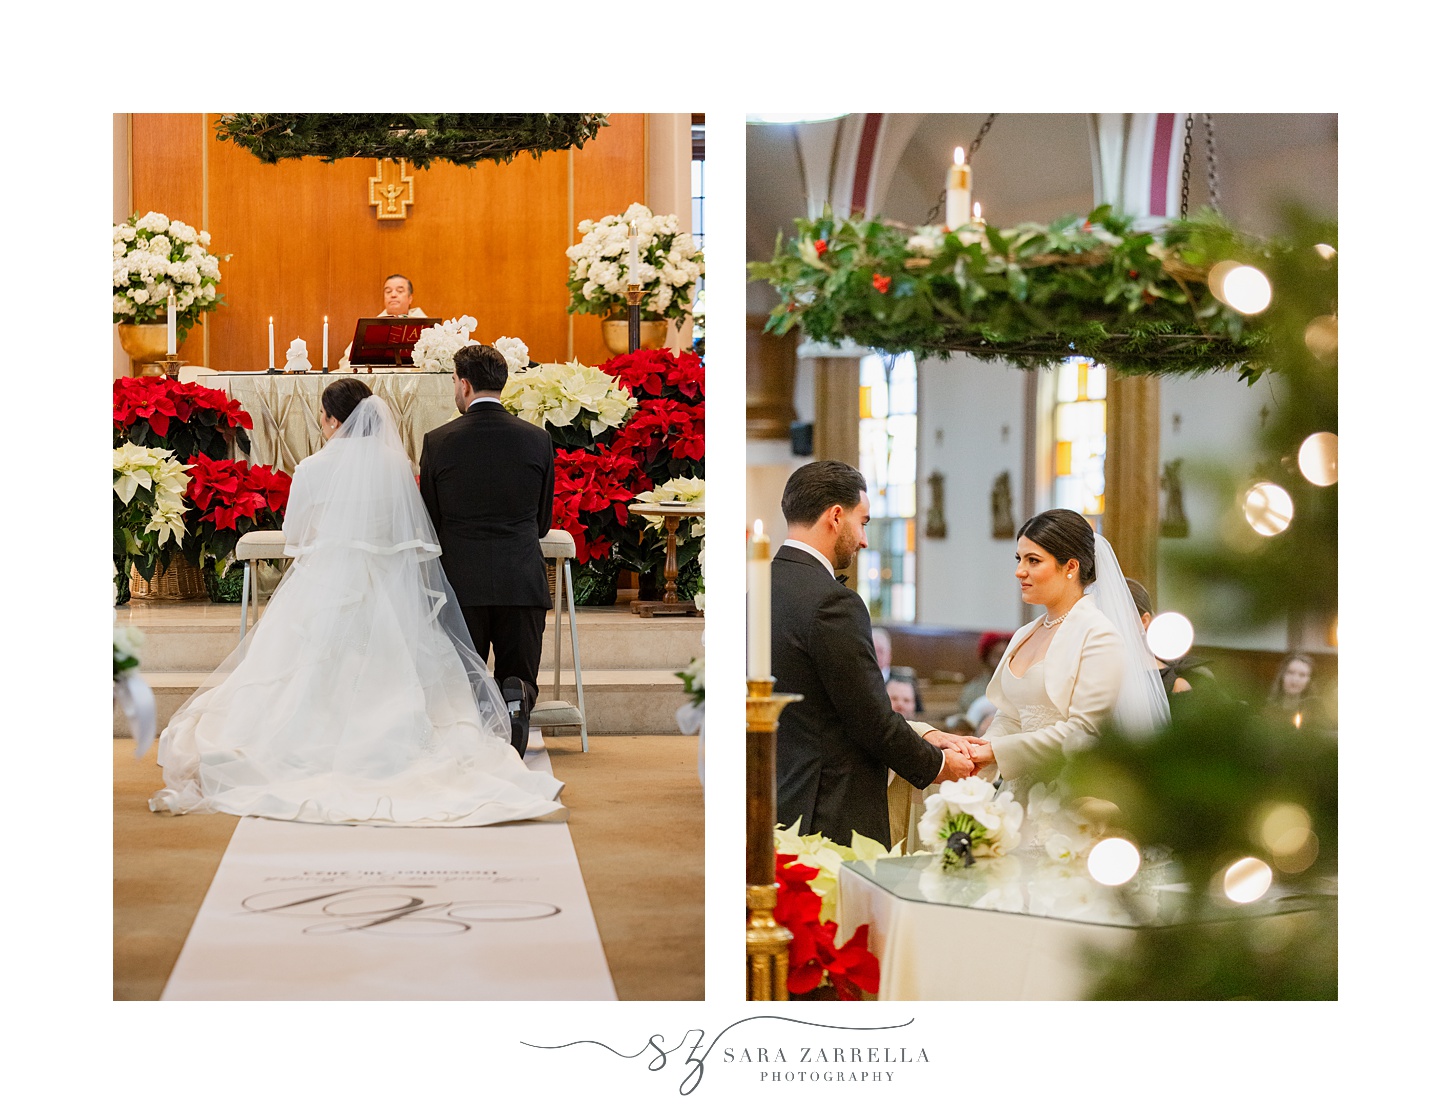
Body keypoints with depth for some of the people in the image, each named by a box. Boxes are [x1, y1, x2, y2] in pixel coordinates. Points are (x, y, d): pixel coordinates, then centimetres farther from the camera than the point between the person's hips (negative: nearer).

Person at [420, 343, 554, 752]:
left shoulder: (438, 442, -3)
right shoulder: (538, 439, 1)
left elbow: (430, 522, 6)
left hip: (461, 580, -1)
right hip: (522, 580, 1)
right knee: (520, 676, 11)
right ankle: (516, 697, -23)